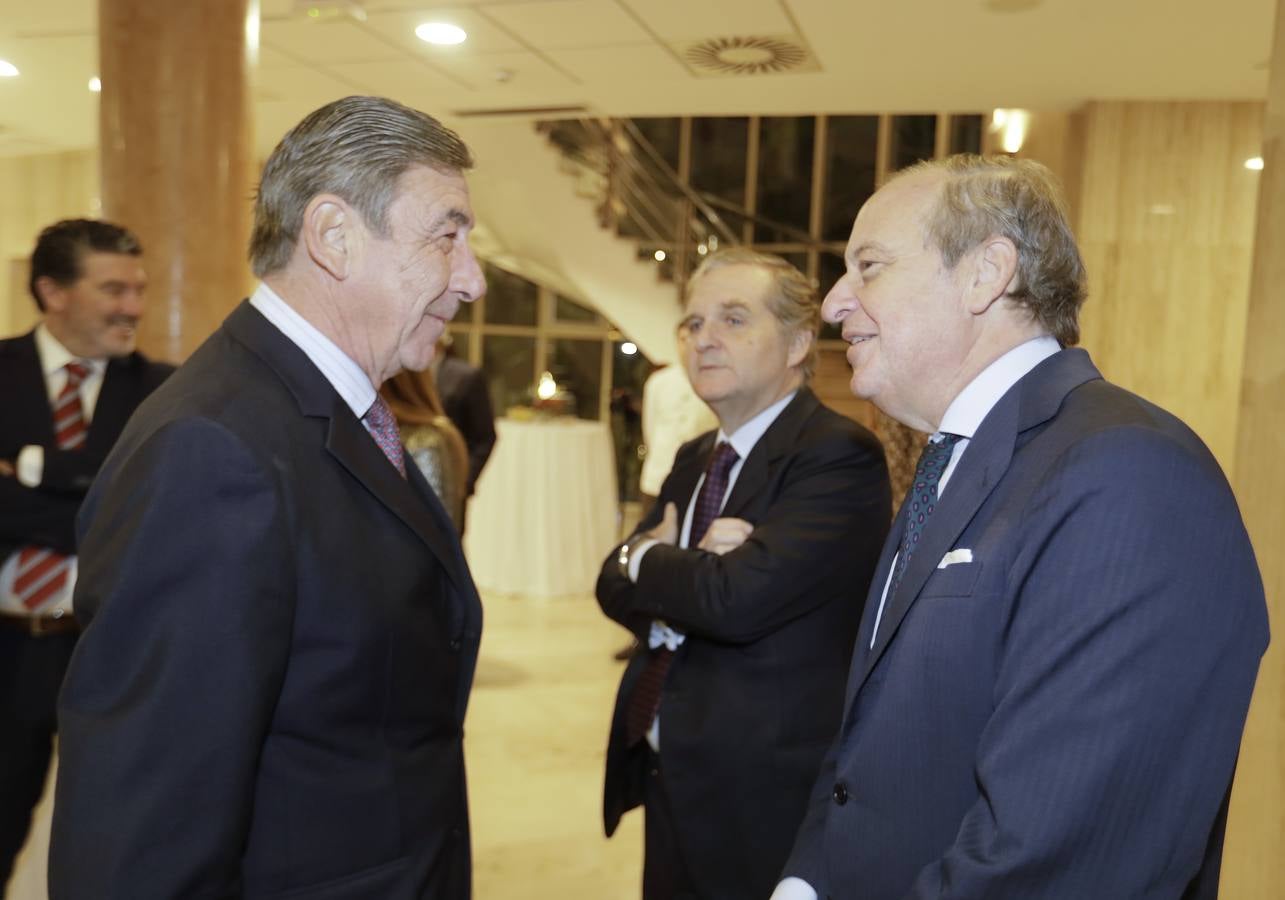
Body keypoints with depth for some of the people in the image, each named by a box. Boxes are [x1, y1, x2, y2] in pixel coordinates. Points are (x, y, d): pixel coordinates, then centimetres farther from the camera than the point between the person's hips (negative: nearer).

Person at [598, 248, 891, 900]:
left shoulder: (839, 455, -18)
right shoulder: (693, 459, 9)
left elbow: (740, 597, -29)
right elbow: (617, 588, 3)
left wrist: (645, 560, -10)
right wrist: (685, 570, -19)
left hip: (763, 796, -7)